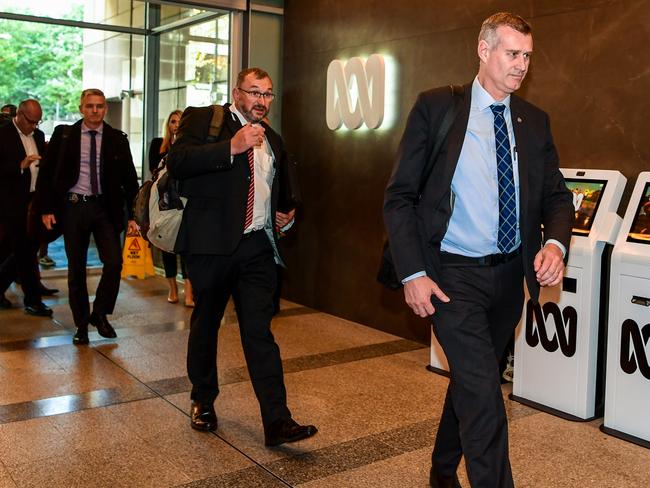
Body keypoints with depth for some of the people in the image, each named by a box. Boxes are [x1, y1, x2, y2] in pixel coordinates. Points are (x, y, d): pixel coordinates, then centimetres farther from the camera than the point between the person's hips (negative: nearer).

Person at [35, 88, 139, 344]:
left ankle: (100, 313, 12)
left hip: (105, 207, 0)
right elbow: (47, 174, 4)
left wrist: (133, 214, 1)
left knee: (114, 262, -11)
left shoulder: (117, 139, 3)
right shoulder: (63, 135, 2)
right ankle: (81, 323, 20)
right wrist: (46, 209, -4)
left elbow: (129, 178, 6)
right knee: (76, 268, 7)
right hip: (73, 206, 0)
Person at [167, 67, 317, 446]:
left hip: (258, 247, 3)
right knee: (206, 325, 11)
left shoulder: (273, 141, 19)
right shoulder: (203, 119, 2)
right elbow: (177, 163, -14)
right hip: (212, 244, -3)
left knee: (260, 332, -2)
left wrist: (286, 217, 13)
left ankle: (278, 421, -3)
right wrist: (230, 147, -21)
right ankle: (203, 402, 31)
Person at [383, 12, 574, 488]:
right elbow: (399, 197, -8)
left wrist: (555, 243, -13)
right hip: (454, 274, -5)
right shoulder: (436, 107, -7)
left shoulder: (535, 121, 6)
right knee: (483, 391, -12)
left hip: (510, 273, 5)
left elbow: (556, 196, 9)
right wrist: (412, 273, -15)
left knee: (472, 380, 20)